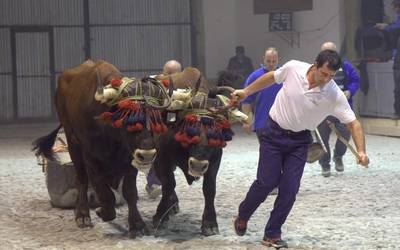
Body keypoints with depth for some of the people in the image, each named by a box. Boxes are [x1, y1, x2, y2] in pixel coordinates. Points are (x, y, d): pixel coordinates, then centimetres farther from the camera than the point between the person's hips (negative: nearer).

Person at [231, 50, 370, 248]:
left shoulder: (335, 95, -19)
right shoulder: (293, 68, -17)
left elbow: (353, 123, -17)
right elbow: (271, 77, 4)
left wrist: (361, 152, -29)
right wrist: (246, 92, 10)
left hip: (300, 141, 1)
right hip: (274, 133, -1)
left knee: (290, 189, -7)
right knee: (266, 181, -5)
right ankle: (242, 217, 23)